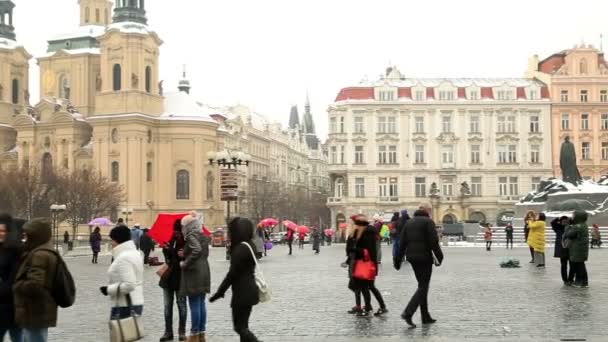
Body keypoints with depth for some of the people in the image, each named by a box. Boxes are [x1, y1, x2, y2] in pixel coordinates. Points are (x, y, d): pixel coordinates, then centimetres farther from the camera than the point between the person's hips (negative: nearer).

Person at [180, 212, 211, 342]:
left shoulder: (191, 236, -13)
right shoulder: (203, 236, 12)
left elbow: (197, 250, -29)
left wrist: (185, 263, -19)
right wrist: (185, 255, 10)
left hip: (193, 273, -9)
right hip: (204, 272, 9)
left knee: (194, 304, -3)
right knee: (201, 303, 12)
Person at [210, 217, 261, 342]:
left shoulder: (241, 248, -19)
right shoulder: (250, 246, 10)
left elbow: (232, 273, -20)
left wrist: (220, 292, -14)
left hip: (242, 293, -10)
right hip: (249, 291, 10)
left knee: (239, 327, -3)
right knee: (243, 326, 14)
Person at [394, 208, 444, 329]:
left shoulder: (408, 223, 15)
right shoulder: (428, 221, -3)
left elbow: (402, 243, 12)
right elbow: (433, 241, -12)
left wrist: (398, 260, 13)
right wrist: (439, 256, -7)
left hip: (411, 256, 7)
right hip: (424, 256, -7)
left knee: (423, 286, 15)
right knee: (423, 287, -5)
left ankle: (426, 317, 15)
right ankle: (408, 312, -20)